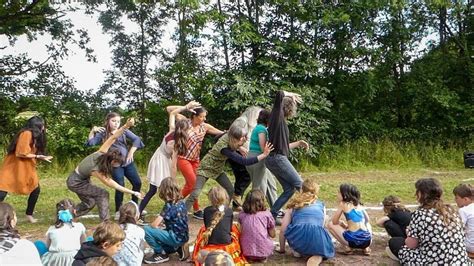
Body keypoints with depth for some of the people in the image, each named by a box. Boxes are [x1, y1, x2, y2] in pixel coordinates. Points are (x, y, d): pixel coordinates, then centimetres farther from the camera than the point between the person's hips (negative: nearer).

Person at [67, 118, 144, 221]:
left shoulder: (101, 153, -21)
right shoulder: (97, 170, -35)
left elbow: (113, 137, -27)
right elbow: (112, 185, -28)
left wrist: (126, 126, -42)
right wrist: (133, 193, -28)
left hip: (81, 179, 8)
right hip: (75, 183, -8)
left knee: (89, 203, 12)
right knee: (103, 194, -13)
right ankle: (105, 221, -9)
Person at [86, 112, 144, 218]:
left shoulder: (124, 131, 5)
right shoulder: (103, 133, 0)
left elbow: (136, 139, -2)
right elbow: (91, 143, -9)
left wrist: (131, 152, -9)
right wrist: (92, 131, -19)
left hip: (128, 162, 4)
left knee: (137, 183, 7)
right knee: (120, 186, -10)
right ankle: (118, 211, 8)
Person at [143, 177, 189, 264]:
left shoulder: (169, 205, -18)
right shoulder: (181, 202, 5)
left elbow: (155, 224, -19)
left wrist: (149, 226, 4)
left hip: (176, 238, -8)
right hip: (183, 236, 8)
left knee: (146, 230, -13)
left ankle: (161, 254, 1)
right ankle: (178, 248, 14)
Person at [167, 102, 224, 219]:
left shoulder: (205, 126, 0)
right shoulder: (185, 122, -10)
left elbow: (223, 133, -1)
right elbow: (170, 110, -16)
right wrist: (186, 107, -19)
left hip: (195, 159, 5)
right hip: (183, 158, -5)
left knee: (191, 183, 7)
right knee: (193, 182, -11)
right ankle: (196, 210, 6)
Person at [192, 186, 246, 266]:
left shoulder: (206, 210, 0)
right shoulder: (229, 211, -1)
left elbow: (206, 226, 12)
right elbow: (230, 228, 10)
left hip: (210, 243, 1)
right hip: (226, 244, -1)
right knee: (234, 228, 22)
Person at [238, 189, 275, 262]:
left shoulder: (242, 214, 2)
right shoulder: (266, 214, -2)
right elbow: (272, 235, 5)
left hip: (246, 251, 1)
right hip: (264, 250, -1)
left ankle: (250, 258, 10)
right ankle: (262, 258, 9)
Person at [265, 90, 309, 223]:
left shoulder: (281, 121, 19)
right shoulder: (277, 115, -4)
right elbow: (279, 94, -19)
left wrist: (299, 143, 23)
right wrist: (291, 95, -1)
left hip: (275, 159, 9)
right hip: (277, 158, -9)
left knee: (289, 188, 9)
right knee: (299, 184, -1)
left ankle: (273, 214, 7)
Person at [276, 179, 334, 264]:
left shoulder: (294, 206, 22)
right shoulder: (321, 205, 26)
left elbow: (283, 230, 18)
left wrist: (282, 249, 34)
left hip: (298, 237, 2)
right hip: (317, 237, -2)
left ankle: (297, 250, 18)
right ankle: (317, 257, -5)